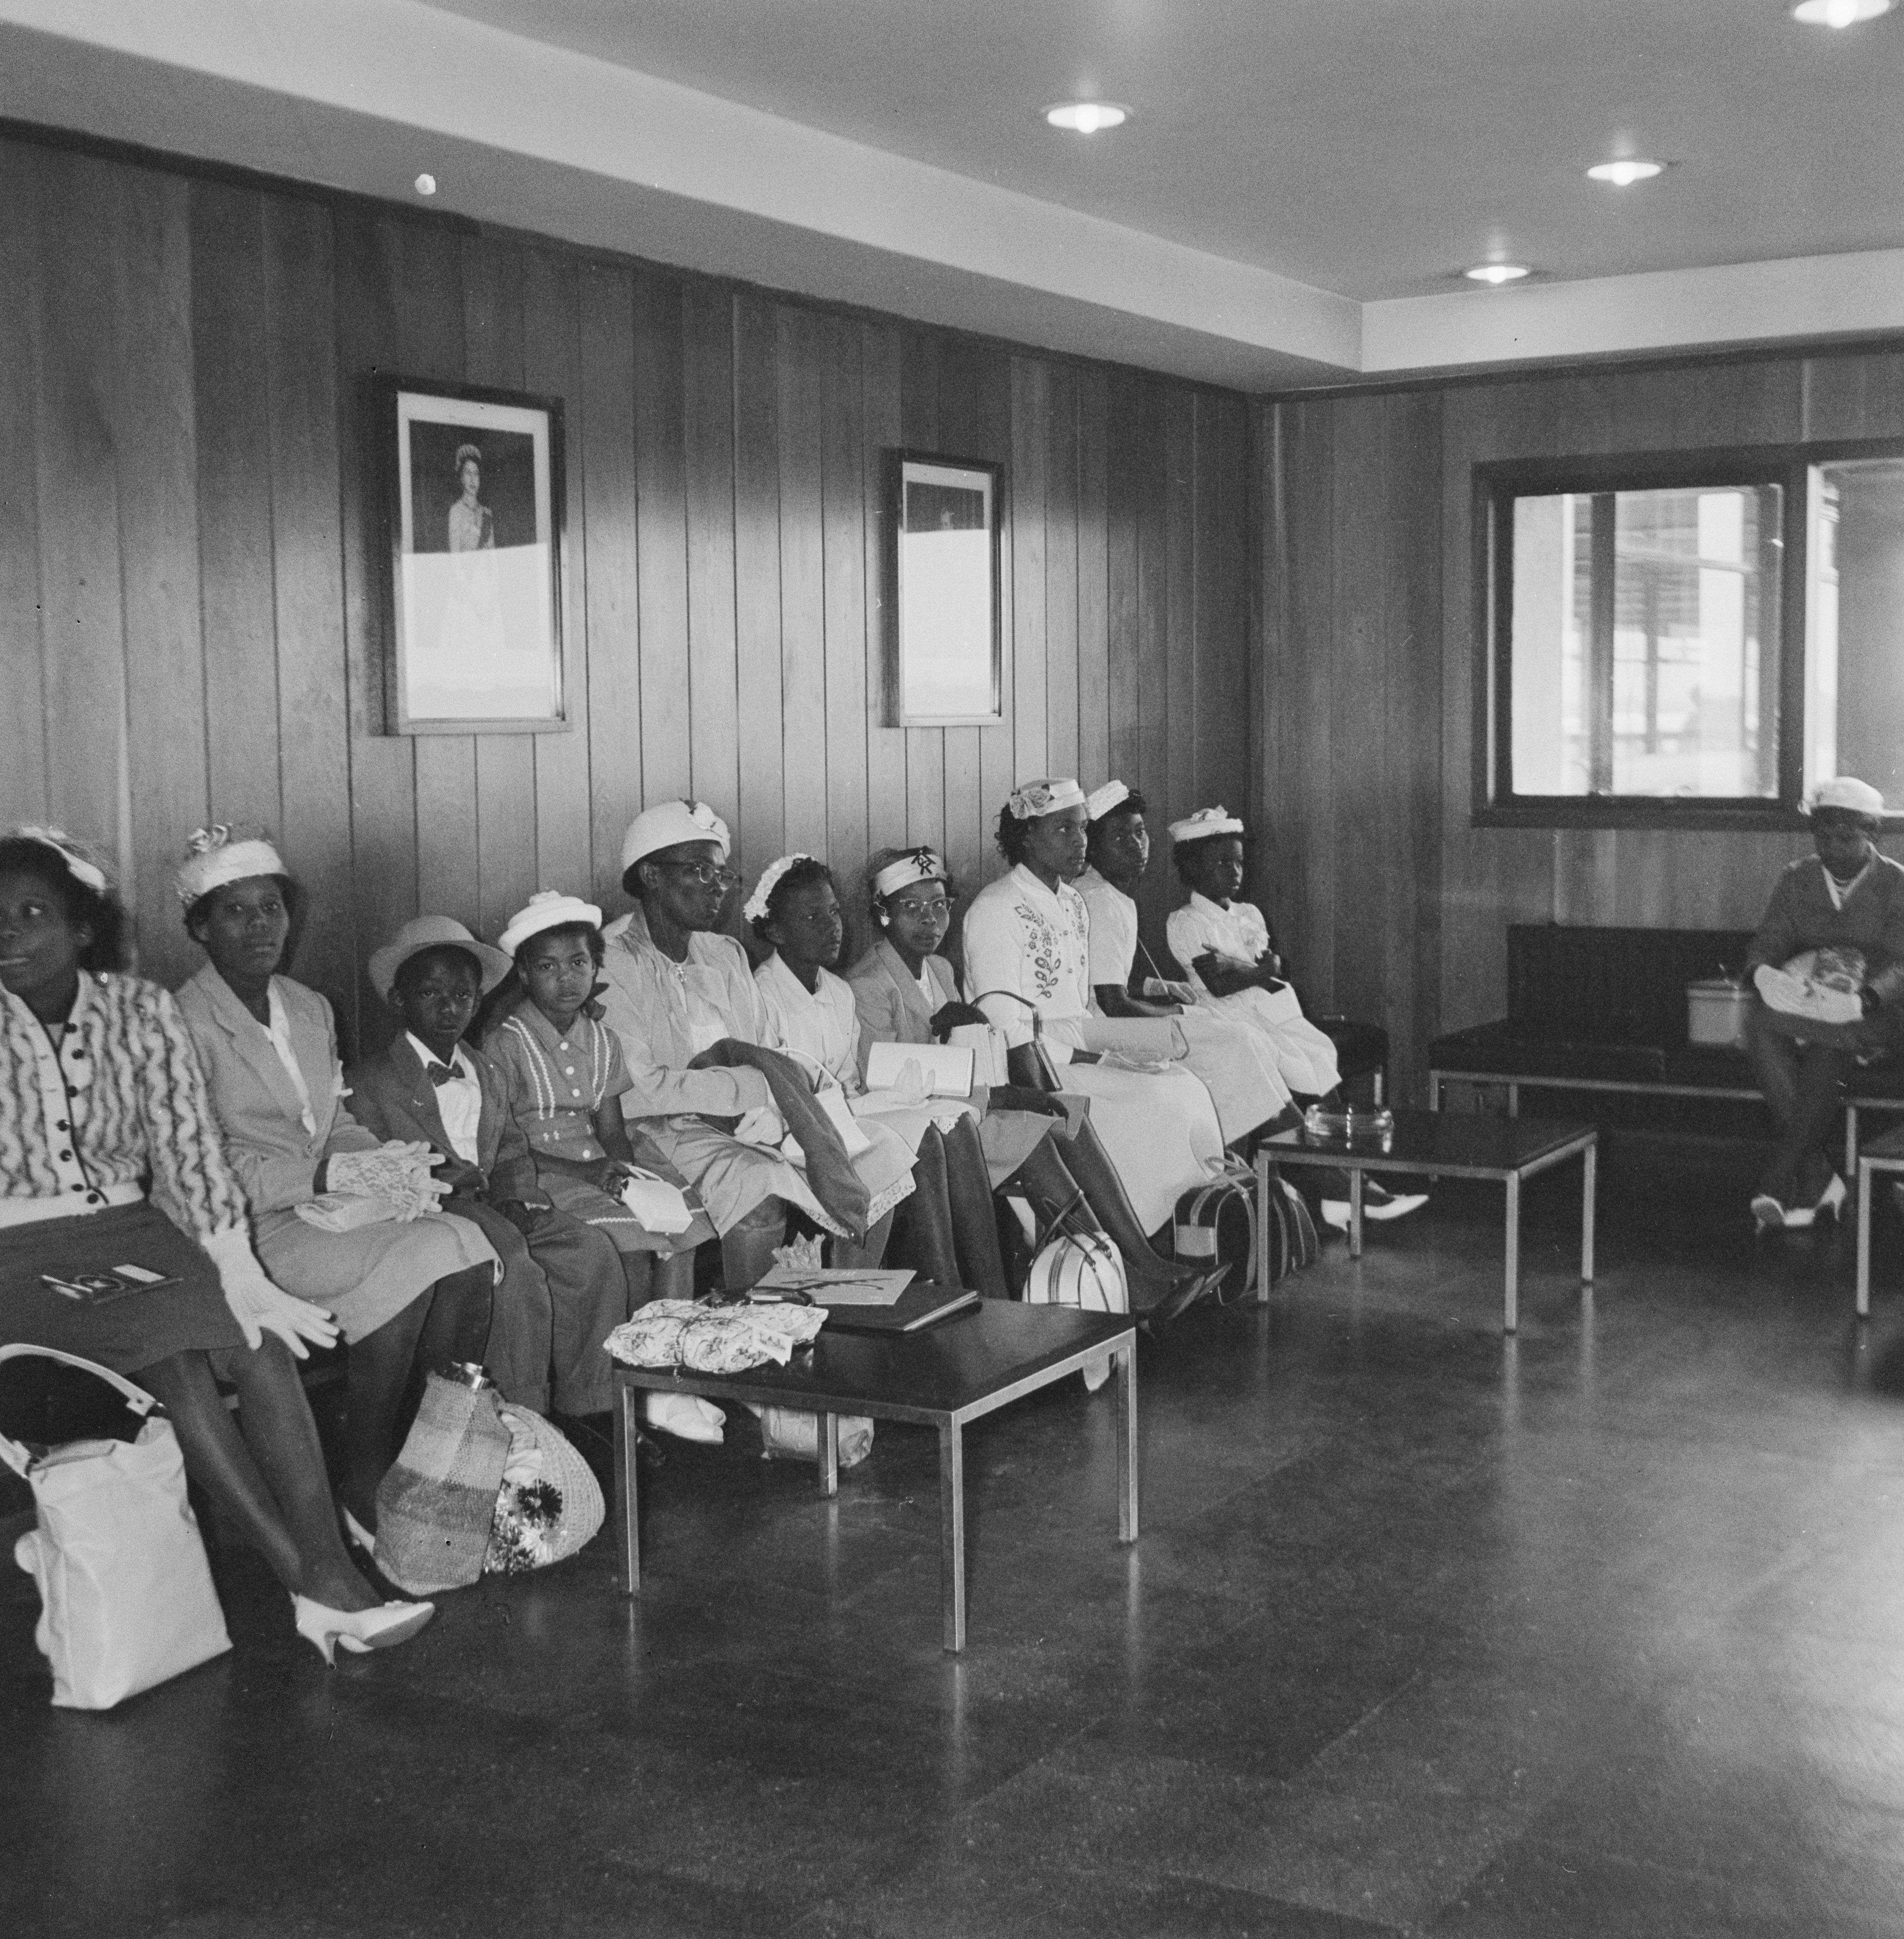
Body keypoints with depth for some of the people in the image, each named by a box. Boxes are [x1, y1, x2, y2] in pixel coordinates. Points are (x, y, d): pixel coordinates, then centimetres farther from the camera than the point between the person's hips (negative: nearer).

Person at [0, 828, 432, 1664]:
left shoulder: (140, 1010, 3)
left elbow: (186, 1146, -2)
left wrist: (241, 1273, -13)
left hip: (133, 1229, 3)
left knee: (262, 1339, -23)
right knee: (174, 1358, -26)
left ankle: (330, 1574, -26)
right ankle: (315, 1586, -22)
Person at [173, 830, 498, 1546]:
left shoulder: (311, 1010, 18)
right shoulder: (185, 1023, -6)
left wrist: (391, 1162, -2)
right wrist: (320, 1177, -20)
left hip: (330, 1203, 7)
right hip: (245, 1226, -7)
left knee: (468, 1246, -21)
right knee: (413, 1261, -29)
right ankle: (365, 1496, -17)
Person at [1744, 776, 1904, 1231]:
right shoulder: (1796, 881, 13)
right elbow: (1767, 943, 7)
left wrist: (1865, 997, -29)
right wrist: (1762, 972, -19)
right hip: (1802, 998, 3)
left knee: (1827, 1044, -37)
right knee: (1760, 1026, -31)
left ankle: (1777, 1184, -35)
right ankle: (1818, 1181, -32)